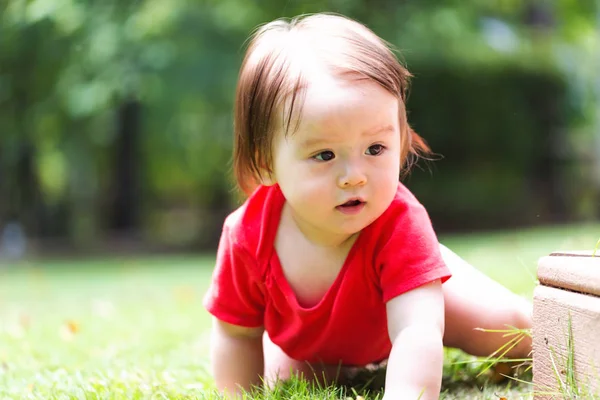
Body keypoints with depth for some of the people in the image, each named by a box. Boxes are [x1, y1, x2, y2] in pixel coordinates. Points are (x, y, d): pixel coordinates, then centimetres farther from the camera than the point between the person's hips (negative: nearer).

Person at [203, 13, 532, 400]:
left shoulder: (399, 223, -46)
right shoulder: (248, 235, -38)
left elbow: (417, 333, -55)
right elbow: (237, 332, -20)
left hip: (413, 292, -1)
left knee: (510, 326, -2)